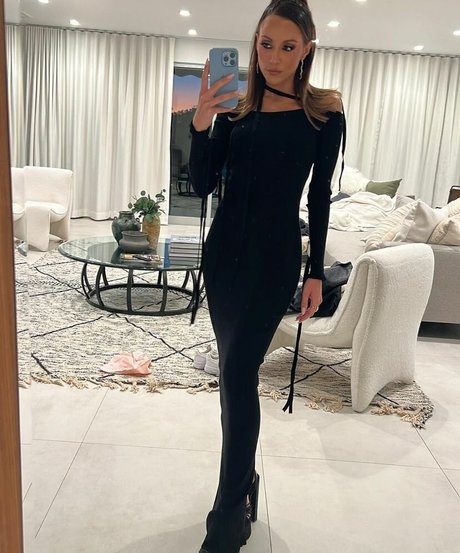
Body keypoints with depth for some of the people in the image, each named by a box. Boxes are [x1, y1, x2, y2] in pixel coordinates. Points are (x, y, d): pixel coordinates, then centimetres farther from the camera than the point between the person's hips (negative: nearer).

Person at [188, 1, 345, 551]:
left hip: (274, 255, -4)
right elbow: (203, 185, 1)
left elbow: (319, 195, 1)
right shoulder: (236, 105, 5)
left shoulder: (324, 111, -2)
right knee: (235, 370, 10)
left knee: (238, 372, -10)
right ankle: (244, 476, 29)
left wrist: (316, 272, 0)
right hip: (224, 248, 4)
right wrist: (201, 123, -15)